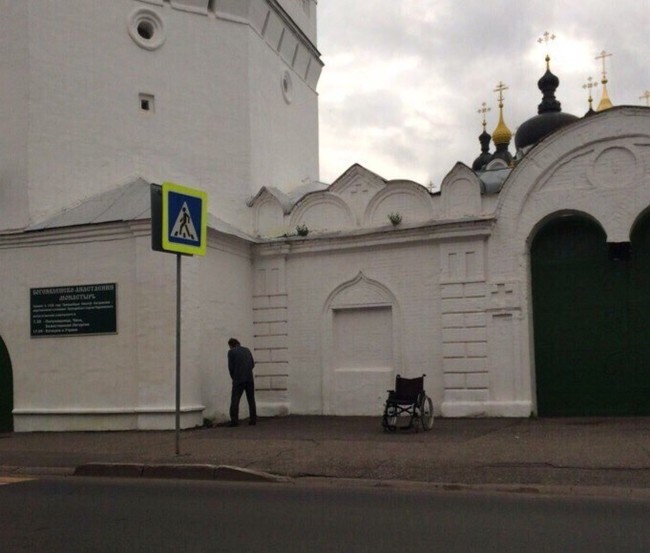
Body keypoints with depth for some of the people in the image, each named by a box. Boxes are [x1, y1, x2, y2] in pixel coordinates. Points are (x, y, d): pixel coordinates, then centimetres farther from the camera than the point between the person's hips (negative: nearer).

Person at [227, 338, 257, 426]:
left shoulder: (231, 352, -1)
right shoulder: (247, 350, 14)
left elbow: (231, 367, -4)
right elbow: (252, 363, 14)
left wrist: (233, 377, 10)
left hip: (238, 379, -5)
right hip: (250, 379, 5)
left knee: (235, 400, -2)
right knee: (251, 400, 10)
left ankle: (234, 420, -9)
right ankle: (253, 419, 9)